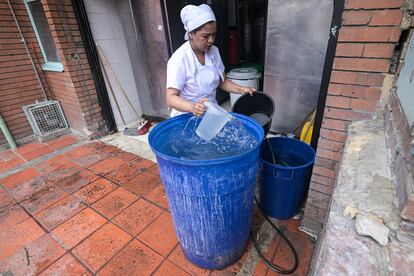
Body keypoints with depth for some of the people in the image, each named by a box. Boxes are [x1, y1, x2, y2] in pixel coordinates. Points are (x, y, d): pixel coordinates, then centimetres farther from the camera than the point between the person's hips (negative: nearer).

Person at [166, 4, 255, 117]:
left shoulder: (214, 51, -1)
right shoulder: (179, 60, -20)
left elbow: (222, 82, 8)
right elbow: (171, 98, -24)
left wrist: (241, 89, -8)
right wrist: (192, 107, -41)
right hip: (188, 116, -4)